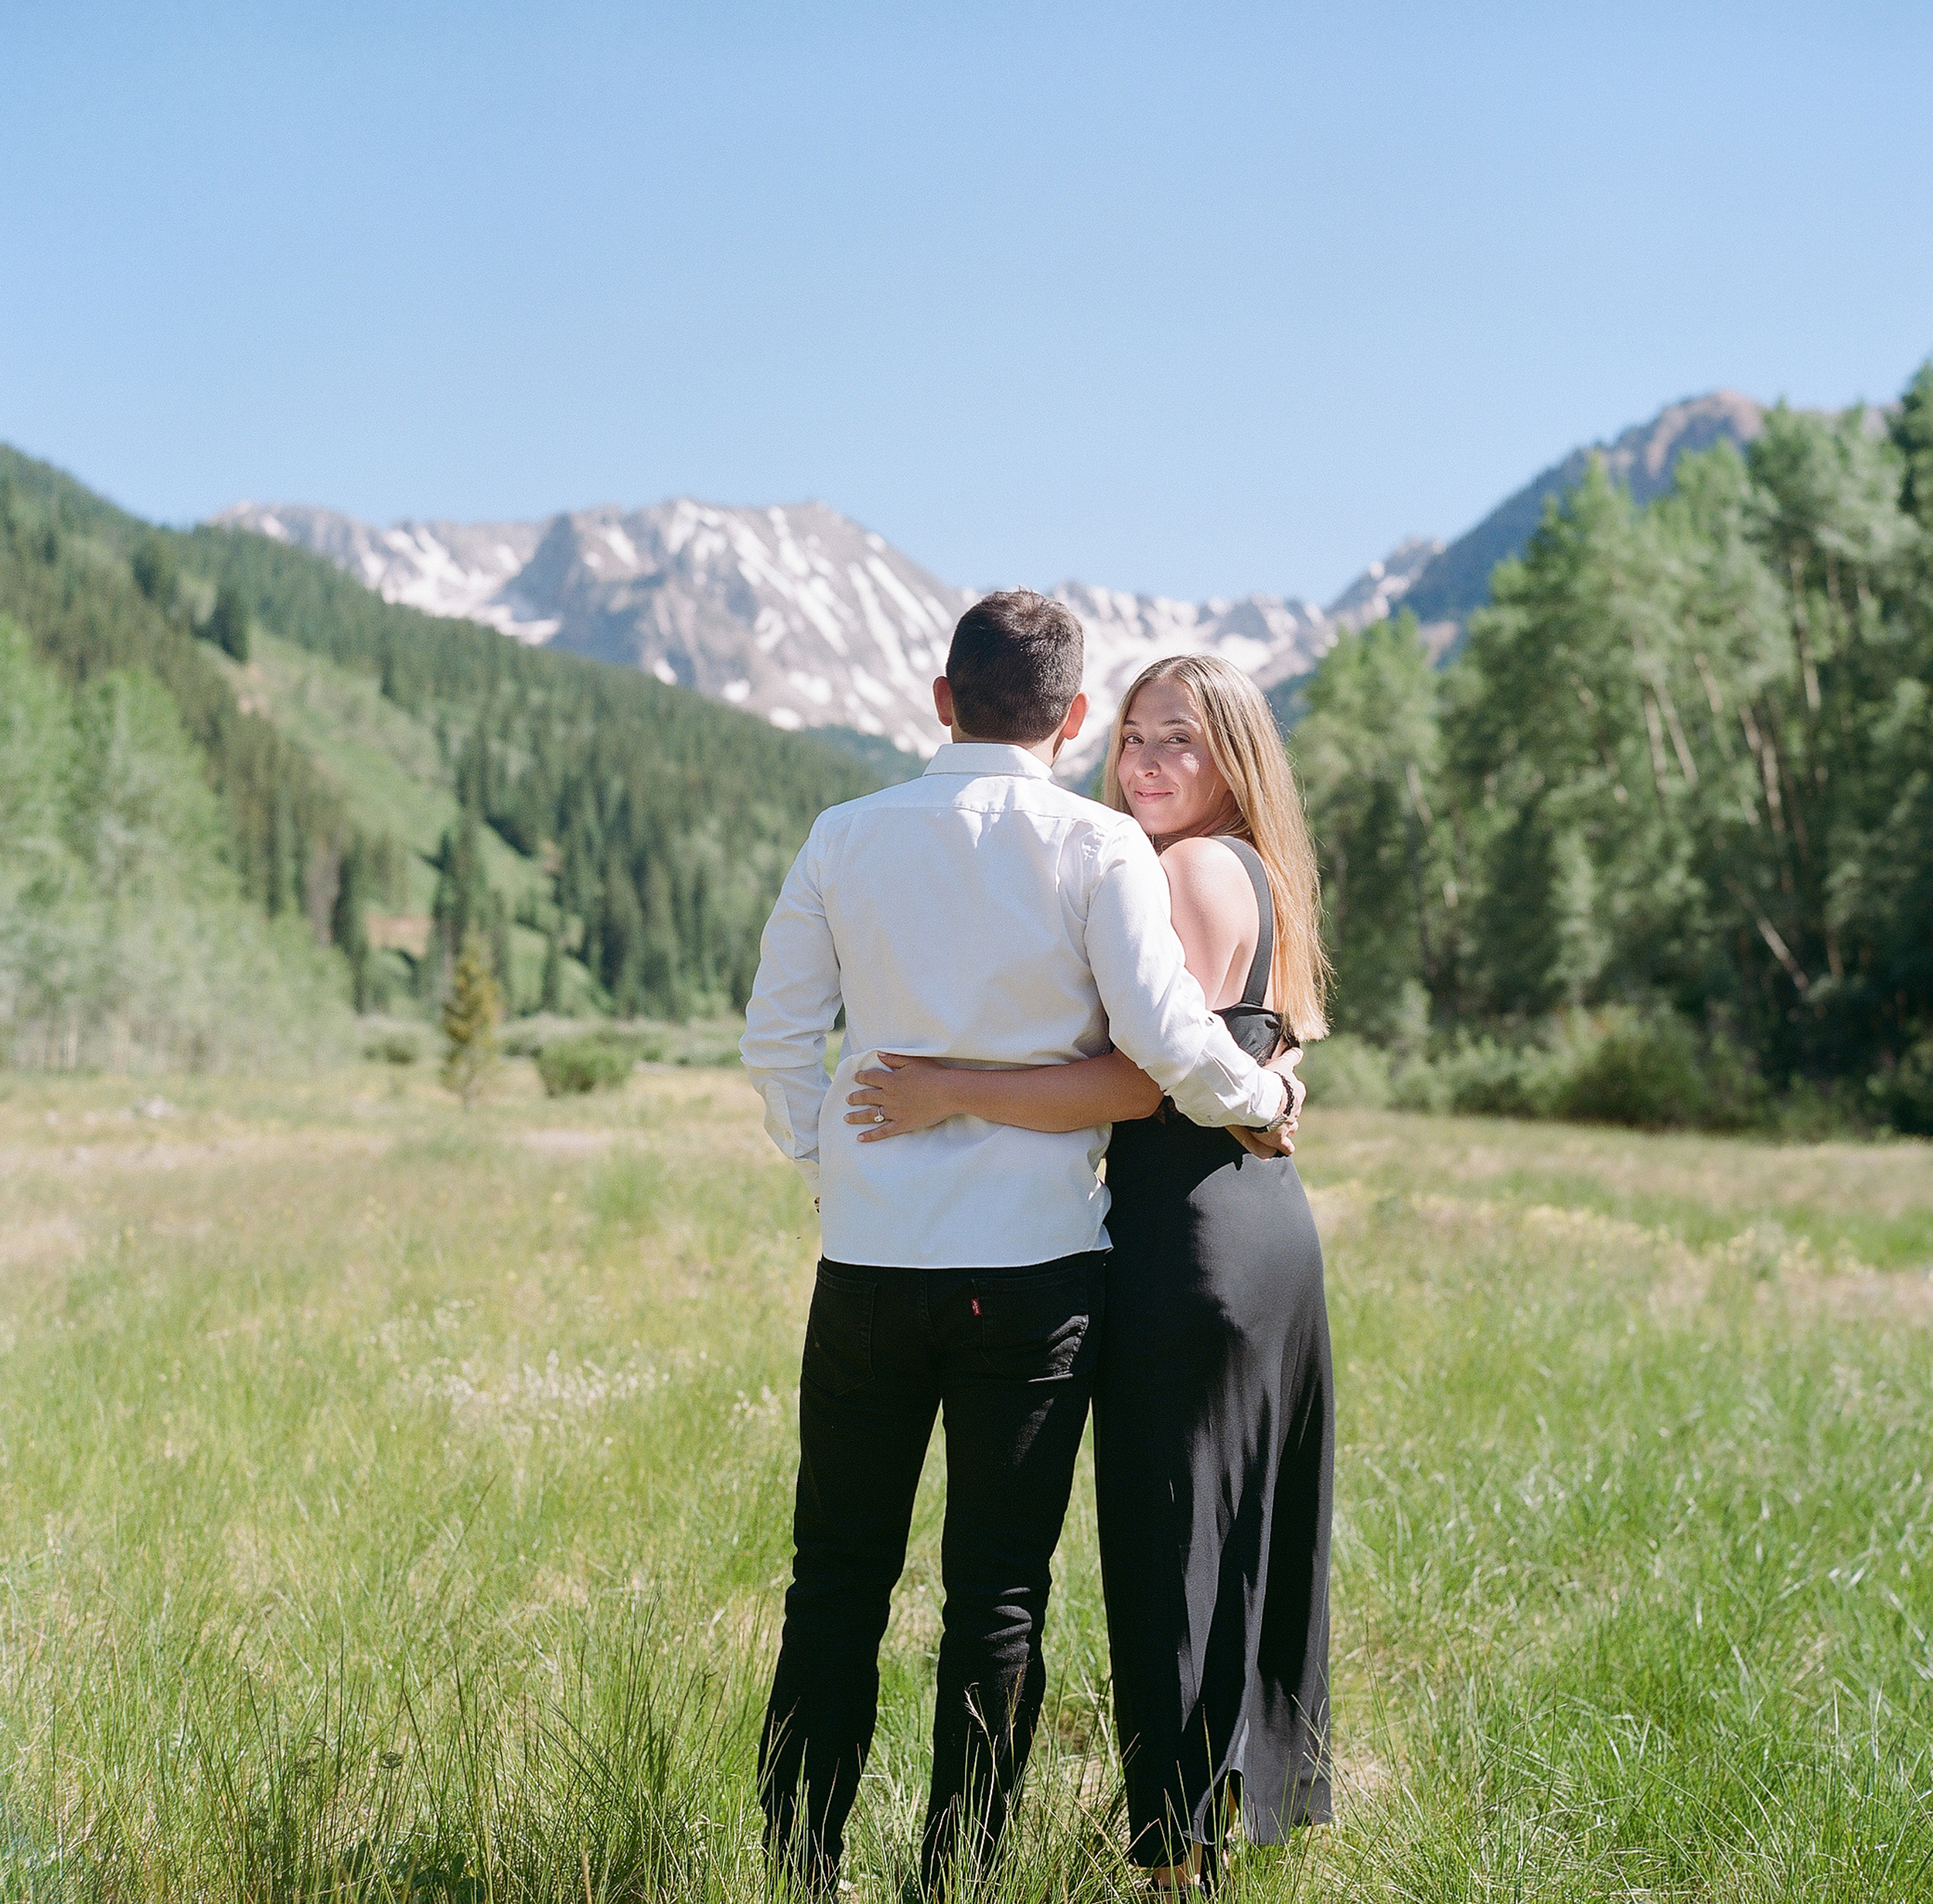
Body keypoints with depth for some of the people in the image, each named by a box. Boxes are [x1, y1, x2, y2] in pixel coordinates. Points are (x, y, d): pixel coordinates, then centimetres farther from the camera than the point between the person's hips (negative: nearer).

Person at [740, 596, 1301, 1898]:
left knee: (840, 1575, 12)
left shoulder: (845, 837, 4)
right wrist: (1264, 1097, 7)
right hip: (1035, 1260, -2)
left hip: (870, 1254, 2)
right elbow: (1164, 1035, -11)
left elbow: (777, 1035, 7)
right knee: (999, 1592, 7)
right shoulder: (1098, 847, -5)